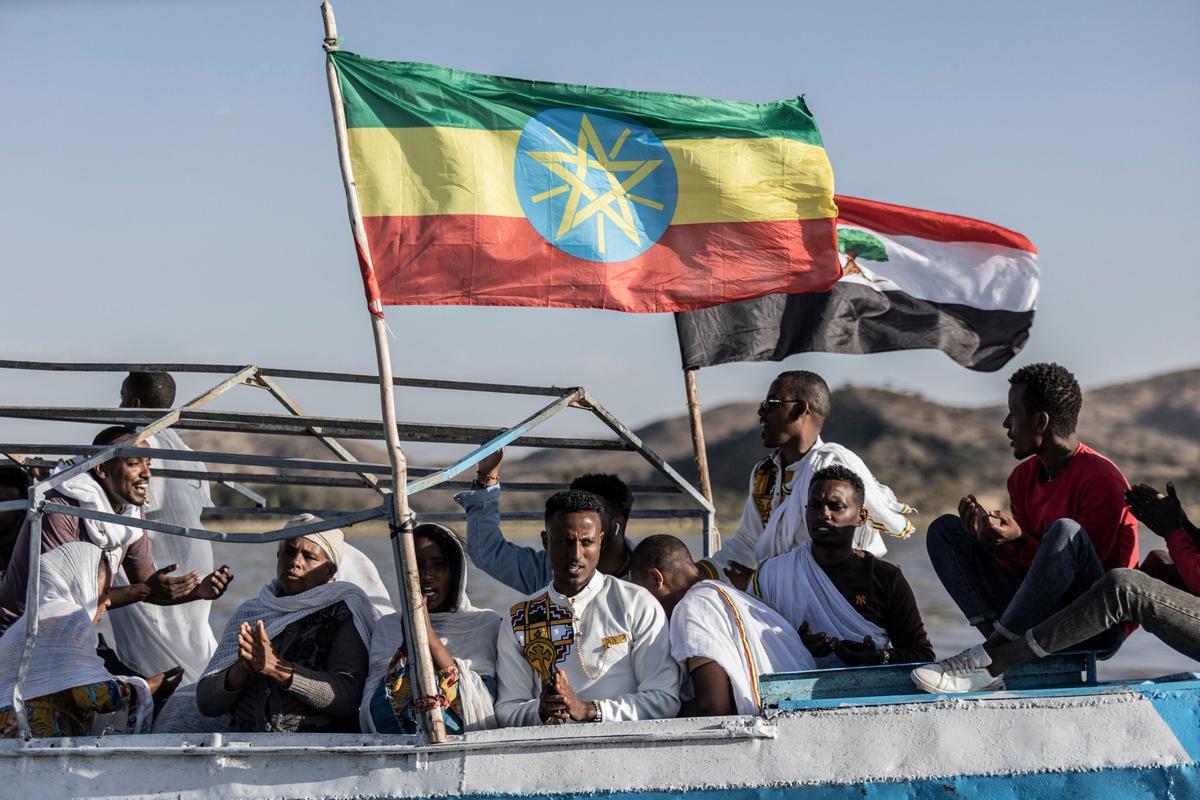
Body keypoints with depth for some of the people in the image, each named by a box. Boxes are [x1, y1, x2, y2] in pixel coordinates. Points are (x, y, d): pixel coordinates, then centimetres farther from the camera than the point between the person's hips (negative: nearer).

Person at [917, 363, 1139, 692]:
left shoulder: (1101, 480, -15)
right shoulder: (1024, 478, 9)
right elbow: (1024, 569, 7)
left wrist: (1019, 542, -25)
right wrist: (992, 540, -11)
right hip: (1037, 622, 8)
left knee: (1064, 530, -35)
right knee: (944, 529, 4)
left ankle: (989, 656, -33)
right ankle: (997, 638, -20)